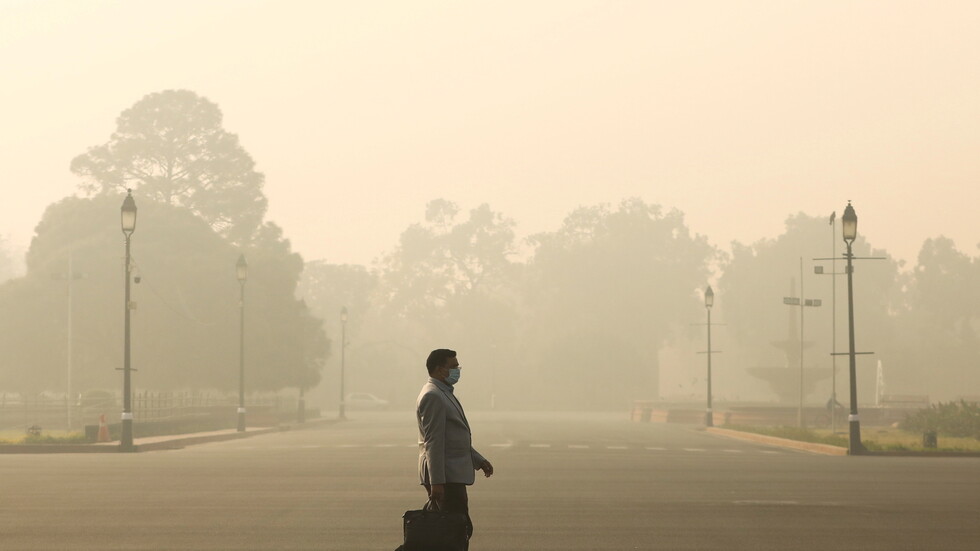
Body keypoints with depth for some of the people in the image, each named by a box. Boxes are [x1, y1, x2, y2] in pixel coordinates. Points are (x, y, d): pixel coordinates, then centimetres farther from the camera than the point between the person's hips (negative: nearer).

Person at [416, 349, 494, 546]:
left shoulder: (444, 394, 20)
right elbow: (433, 441, -20)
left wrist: (478, 460, 22)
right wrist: (437, 481, -24)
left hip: (451, 475, 10)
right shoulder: (433, 396, -13)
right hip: (445, 476, -10)